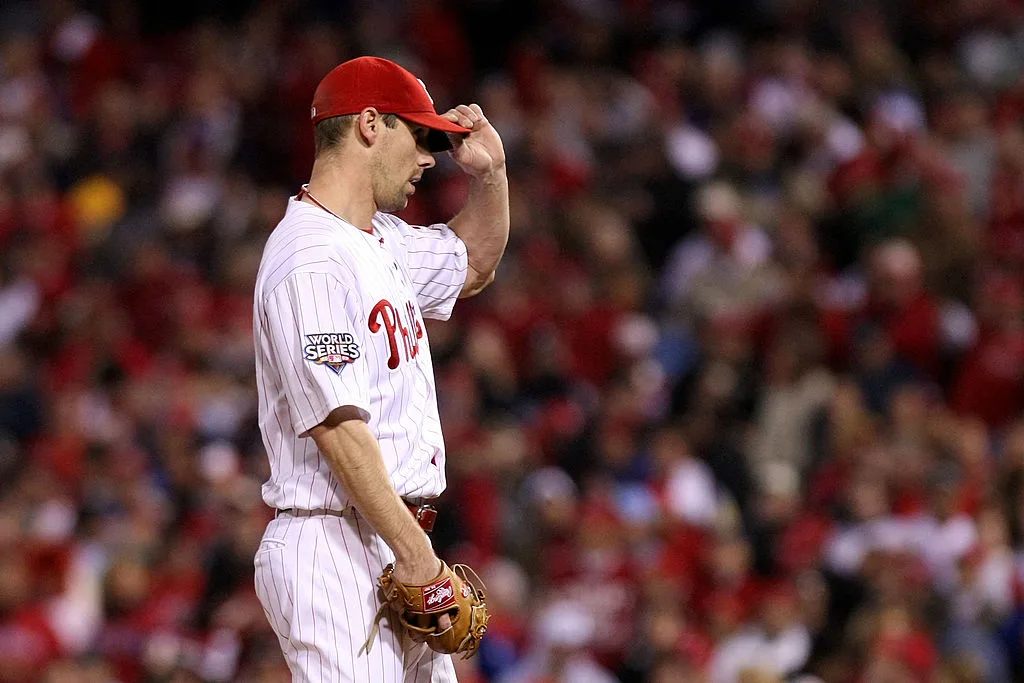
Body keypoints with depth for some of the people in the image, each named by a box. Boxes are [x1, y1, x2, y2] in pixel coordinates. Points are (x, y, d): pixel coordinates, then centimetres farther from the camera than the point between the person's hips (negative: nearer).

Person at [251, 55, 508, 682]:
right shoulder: (311, 260, -15)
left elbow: (472, 265, 38)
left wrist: (489, 174, 19)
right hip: (336, 551, -10)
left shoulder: (383, 239, 16)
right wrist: (416, 556, -24)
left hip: (397, 547, 10)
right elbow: (337, 424, -22)